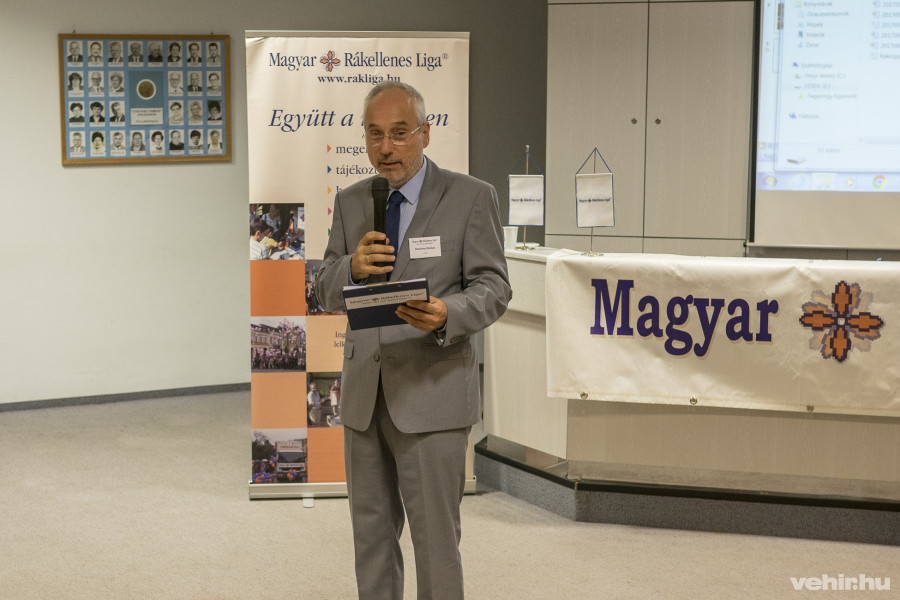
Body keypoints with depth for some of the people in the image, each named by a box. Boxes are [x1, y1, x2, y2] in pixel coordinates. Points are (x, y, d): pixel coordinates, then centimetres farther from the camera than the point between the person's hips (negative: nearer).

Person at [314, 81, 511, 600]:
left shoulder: (471, 197, -3)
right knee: (371, 531, 16)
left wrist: (448, 314, -28)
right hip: (363, 395, 5)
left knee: (436, 536, -1)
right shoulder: (350, 203, 11)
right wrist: (352, 267, -14)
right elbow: (326, 293, 10)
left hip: (431, 394, -5)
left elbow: (493, 287, -7)